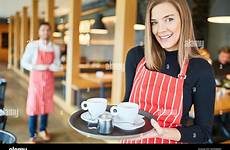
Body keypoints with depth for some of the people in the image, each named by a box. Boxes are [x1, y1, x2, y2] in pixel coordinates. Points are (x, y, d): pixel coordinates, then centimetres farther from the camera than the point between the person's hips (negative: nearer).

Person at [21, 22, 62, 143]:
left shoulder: (55, 48, 1)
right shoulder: (32, 45, -6)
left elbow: (57, 66, 0)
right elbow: (24, 62, -5)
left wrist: (46, 67, -17)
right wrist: (37, 67, -18)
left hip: (49, 80, 3)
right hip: (35, 79, -3)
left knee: (46, 105, 11)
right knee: (33, 106, -1)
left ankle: (43, 130, 30)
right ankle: (32, 135, 10)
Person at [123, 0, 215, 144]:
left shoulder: (201, 69, -16)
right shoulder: (136, 56, -10)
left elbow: (204, 131, -11)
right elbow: (128, 101, 3)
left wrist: (163, 133, -25)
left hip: (171, 140, -3)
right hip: (132, 139, 3)